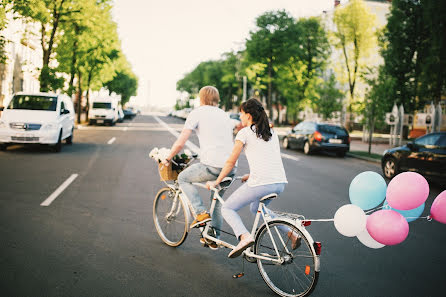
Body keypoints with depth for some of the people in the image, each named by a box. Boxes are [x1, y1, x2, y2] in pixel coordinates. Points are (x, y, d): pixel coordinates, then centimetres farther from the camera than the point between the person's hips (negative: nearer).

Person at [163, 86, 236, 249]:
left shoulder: (197, 113, 3)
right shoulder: (224, 114, 22)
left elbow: (179, 144, -1)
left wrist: (167, 159, 14)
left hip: (212, 166, -7)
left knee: (183, 178, 17)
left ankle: (201, 213, 6)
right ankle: (214, 237, 30)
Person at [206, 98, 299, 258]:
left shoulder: (245, 132, 1)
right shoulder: (272, 132, 19)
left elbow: (231, 162, 3)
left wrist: (216, 182, 14)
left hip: (260, 184, -7)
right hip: (280, 183, 7)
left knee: (227, 209, 9)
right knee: (256, 208, 33)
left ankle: (244, 236, -18)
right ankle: (291, 233, 20)